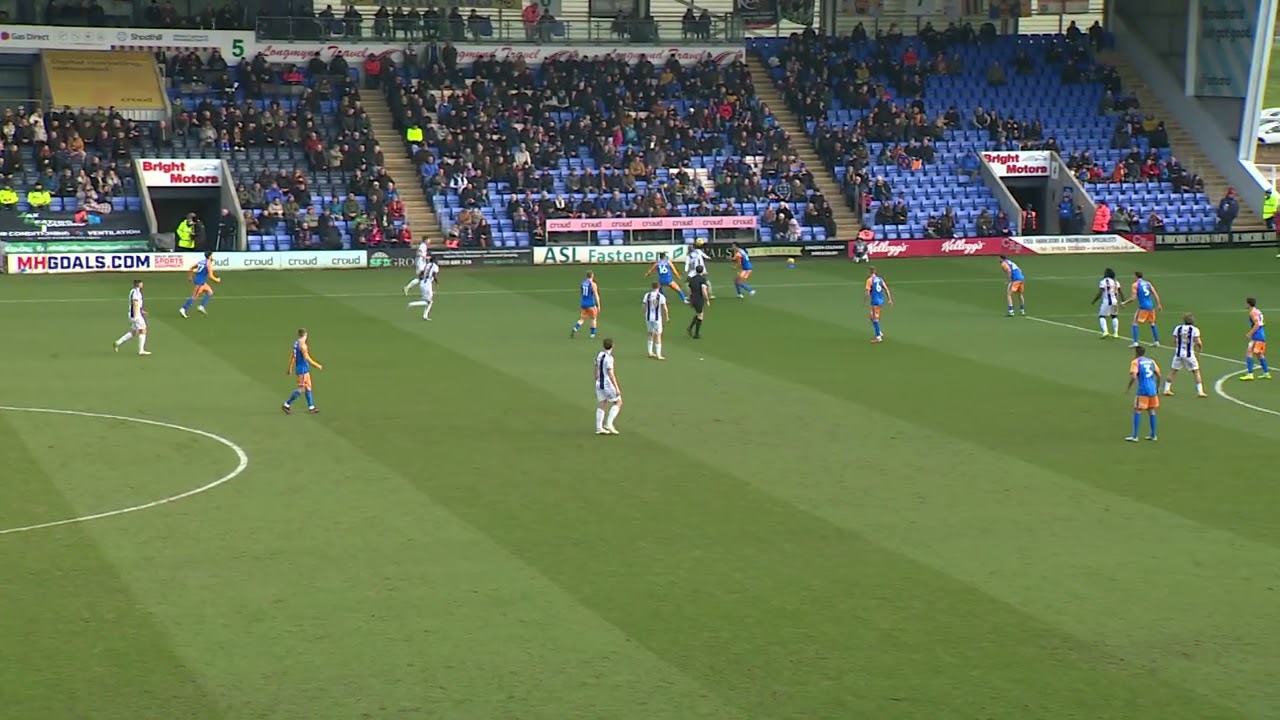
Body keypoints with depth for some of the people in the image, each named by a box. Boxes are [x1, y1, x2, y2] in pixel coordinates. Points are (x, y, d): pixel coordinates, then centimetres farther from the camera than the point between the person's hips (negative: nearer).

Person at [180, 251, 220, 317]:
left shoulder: (202, 261, 12)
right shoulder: (209, 264, -12)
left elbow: (192, 268, 16)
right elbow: (210, 276, -17)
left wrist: (190, 277, 25)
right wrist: (216, 280, 1)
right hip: (200, 282, -9)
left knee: (210, 292, 17)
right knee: (195, 297, -6)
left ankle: (202, 307, 8)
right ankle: (183, 309, -8)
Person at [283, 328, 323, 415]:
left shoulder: (296, 343, 7)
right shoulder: (302, 345, -21)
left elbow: (292, 356, 13)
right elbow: (307, 358, -22)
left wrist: (290, 368, 20)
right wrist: (317, 365, -13)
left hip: (304, 369, 10)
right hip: (303, 369, -10)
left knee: (308, 387, 13)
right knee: (301, 389, -5)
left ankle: (311, 407, 16)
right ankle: (287, 405, -1)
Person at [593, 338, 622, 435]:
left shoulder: (599, 355, 6)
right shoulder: (609, 358, -19)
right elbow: (611, 375, -21)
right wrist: (617, 388, -17)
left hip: (599, 384, 8)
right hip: (608, 384, -8)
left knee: (601, 405, 10)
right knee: (618, 402, 5)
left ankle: (599, 428, 8)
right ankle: (609, 423, -2)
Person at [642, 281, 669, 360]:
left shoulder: (647, 295, -1)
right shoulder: (661, 296, -10)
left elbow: (644, 307, 2)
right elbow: (664, 308, -10)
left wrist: (645, 315, 17)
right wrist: (667, 317, 3)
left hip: (648, 317, 4)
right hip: (657, 318, -4)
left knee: (650, 334, 20)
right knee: (658, 336, 3)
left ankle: (650, 352, 26)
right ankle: (658, 355, 3)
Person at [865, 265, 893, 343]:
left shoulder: (870, 280, -9)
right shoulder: (880, 279, 10)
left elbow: (868, 292, -14)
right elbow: (886, 289, 8)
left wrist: (866, 301, -8)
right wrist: (889, 299, 10)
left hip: (875, 301, -7)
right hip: (881, 300, 7)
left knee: (875, 318, -1)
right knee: (872, 317, 20)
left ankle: (878, 337, 0)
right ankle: (879, 333, 20)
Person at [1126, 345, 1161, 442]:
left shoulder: (1135, 362, -4)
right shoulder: (1151, 361, 13)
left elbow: (1133, 376, -15)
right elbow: (1158, 374, 12)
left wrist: (1128, 387, -4)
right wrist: (1157, 386, 27)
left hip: (1142, 390, -6)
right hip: (1152, 389, 6)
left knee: (1137, 411, 0)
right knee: (1151, 410, 15)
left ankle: (1135, 436, -2)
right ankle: (1153, 435, 19)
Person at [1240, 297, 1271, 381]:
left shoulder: (1252, 312, -12)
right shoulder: (1258, 311, 17)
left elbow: (1257, 324, -22)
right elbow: (1263, 323, 24)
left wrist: (1250, 334, -19)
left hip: (1256, 336, -10)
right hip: (1262, 335, 10)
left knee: (1249, 353, -10)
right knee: (1259, 354, 20)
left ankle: (1250, 374, -17)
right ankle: (1266, 373, 25)